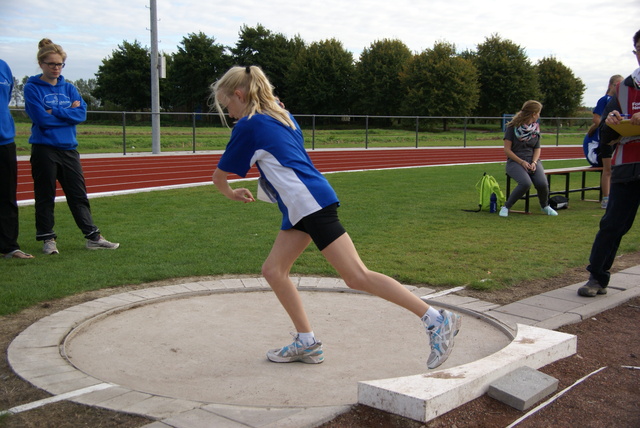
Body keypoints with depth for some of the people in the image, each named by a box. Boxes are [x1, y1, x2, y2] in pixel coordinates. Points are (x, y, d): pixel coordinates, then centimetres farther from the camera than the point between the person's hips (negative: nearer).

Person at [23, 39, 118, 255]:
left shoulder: (69, 88, 10)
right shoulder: (32, 88, -3)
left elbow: (82, 113, -4)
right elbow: (42, 119, -15)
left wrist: (55, 112, -12)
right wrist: (68, 113, -7)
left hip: (68, 148, 4)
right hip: (44, 150, -4)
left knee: (79, 195, 6)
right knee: (45, 196, 4)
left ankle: (93, 237, 9)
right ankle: (48, 239, 14)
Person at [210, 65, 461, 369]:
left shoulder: (248, 126, -6)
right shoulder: (282, 116, 18)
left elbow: (219, 175, 3)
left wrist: (231, 193, 23)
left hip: (309, 203, -10)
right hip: (300, 207, 10)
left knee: (357, 277, -11)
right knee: (273, 270, 11)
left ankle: (437, 321, -9)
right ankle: (307, 343, 15)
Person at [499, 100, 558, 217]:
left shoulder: (536, 128, 10)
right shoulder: (513, 127, -5)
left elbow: (537, 149, 14)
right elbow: (507, 149, -7)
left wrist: (534, 162, -6)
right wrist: (522, 162, -15)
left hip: (532, 160, 4)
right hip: (515, 161, -4)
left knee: (542, 183, -24)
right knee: (526, 183, -34)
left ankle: (545, 206, 8)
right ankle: (506, 207, -14)